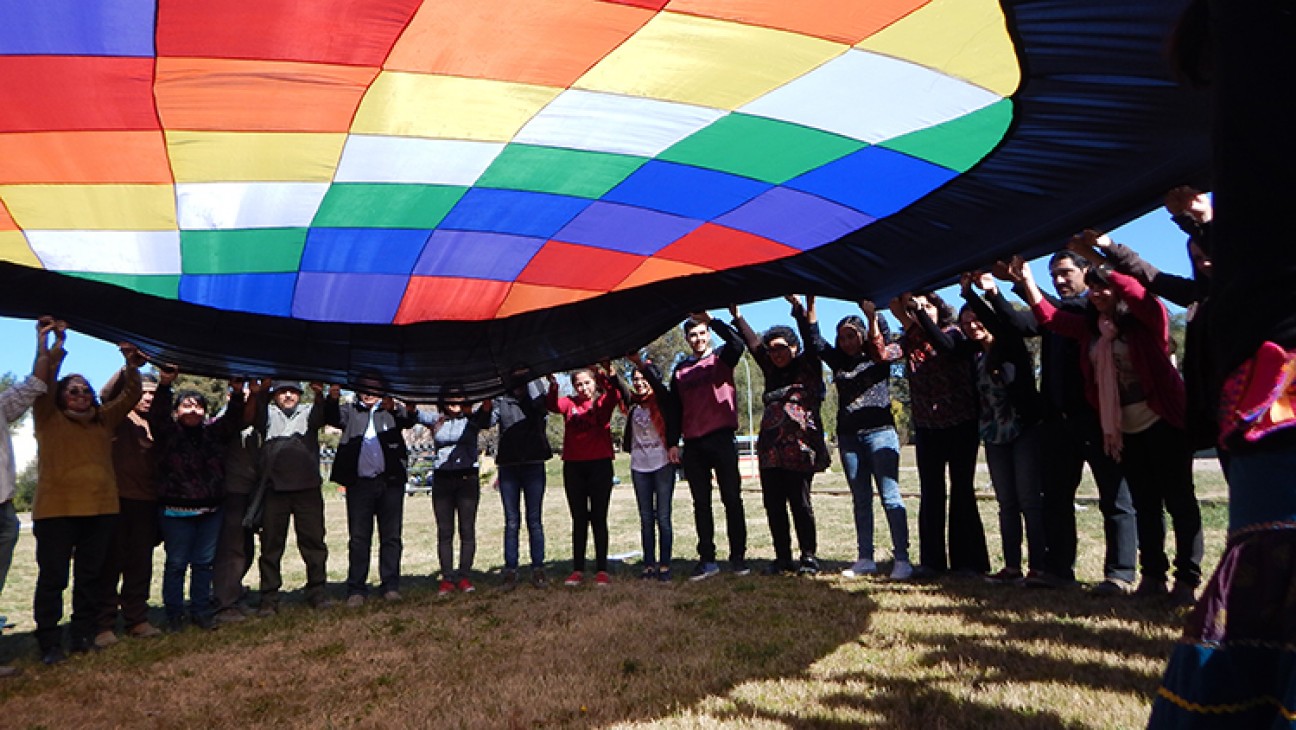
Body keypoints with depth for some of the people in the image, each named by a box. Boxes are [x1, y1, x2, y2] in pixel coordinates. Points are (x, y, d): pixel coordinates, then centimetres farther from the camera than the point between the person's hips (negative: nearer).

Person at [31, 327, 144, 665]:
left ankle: (83, 634, 21)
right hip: (56, 511, -4)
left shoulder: (103, 419, 15)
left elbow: (131, 395, 14)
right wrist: (57, 345, -10)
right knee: (53, 577, 0)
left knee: (90, 576, 11)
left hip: (100, 510, 4)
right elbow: (43, 383, -7)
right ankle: (49, 643, 7)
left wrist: (131, 365, 2)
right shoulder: (49, 418, 4)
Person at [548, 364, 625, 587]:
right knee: (579, 519, 8)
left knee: (598, 518, 3)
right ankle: (577, 569, 14)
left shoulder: (604, 402, 4)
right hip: (573, 466, 2)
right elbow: (552, 405, -14)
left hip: (600, 464, -2)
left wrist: (610, 374, -38)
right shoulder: (569, 403, 8)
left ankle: (602, 569, 8)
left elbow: (618, 393, -18)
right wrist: (553, 387, -34)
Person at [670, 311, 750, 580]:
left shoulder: (721, 357, 4)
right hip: (693, 445, 4)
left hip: (722, 439, -3)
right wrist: (673, 442, 7)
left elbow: (737, 343, -19)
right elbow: (675, 408, 14)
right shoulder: (681, 370, 14)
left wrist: (712, 320, -21)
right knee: (701, 504, 6)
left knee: (732, 499, 0)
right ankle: (707, 560, 12)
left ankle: (738, 556, 8)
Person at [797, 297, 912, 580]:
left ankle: (901, 558, -6)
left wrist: (872, 314, -28)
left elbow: (884, 337, -16)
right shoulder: (838, 361, 13)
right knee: (861, 499, 9)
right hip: (848, 437, 5)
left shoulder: (878, 357, 4)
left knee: (890, 495, -8)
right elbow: (814, 340, 5)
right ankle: (865, 558, 15)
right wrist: (810, 305, -4)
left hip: (879, 431, -5)